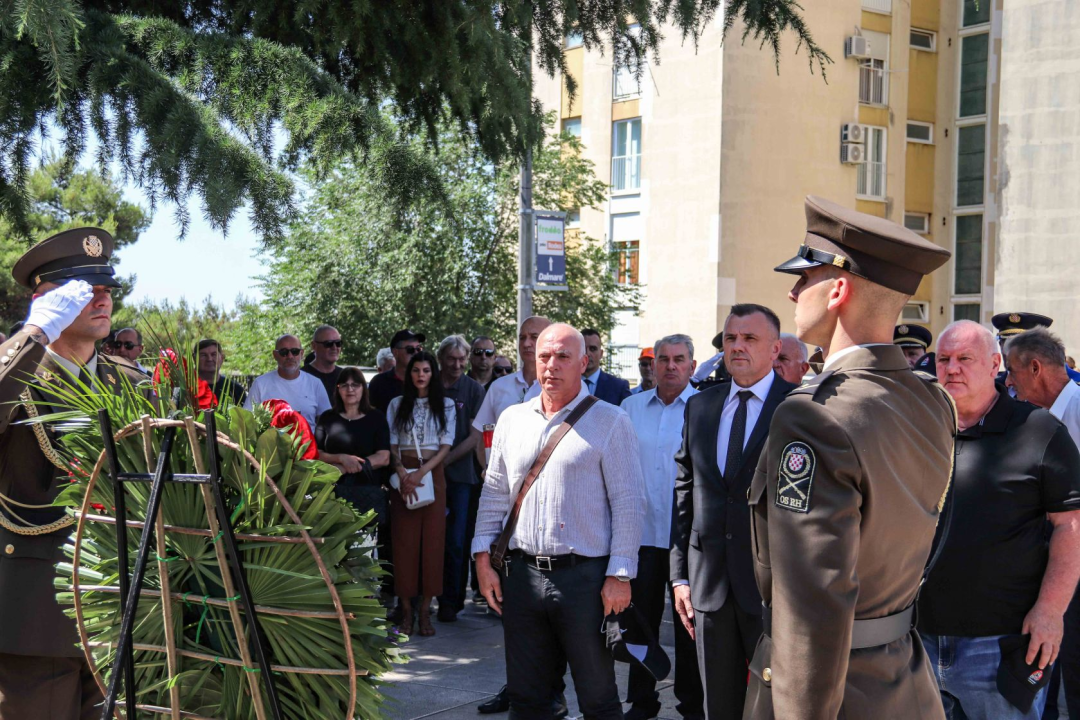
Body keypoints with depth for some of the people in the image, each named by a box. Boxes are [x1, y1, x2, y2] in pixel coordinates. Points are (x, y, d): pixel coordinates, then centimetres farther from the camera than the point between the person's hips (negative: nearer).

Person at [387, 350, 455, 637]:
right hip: (403, 476, 1)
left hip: (433, 474, 0)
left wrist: (421, 472, -13)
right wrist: (402, 473, -11)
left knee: (432, 539, -3)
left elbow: (446, 446, 0)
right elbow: (391, 444, 6)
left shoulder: (445, 405, 8)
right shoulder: (397, 404, 11)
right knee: (404, 540, -2)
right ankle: (406, 608, 2)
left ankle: (425, 610, 0)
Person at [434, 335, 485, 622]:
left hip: (459, 473, -1)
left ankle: (451, 602, 6)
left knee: (456, 542, -2)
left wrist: (445, 460, -10)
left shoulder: (474, 390, 3)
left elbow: (475, 437, -2)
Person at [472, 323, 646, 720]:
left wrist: (620, 576, -11)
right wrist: (483, 557, 8)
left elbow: (628, 504, -6)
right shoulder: (512, 419, 11)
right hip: (522, 575, 5)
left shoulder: (610, 422, -4)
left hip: (585, 578, -4)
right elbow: (494, 493, 15)